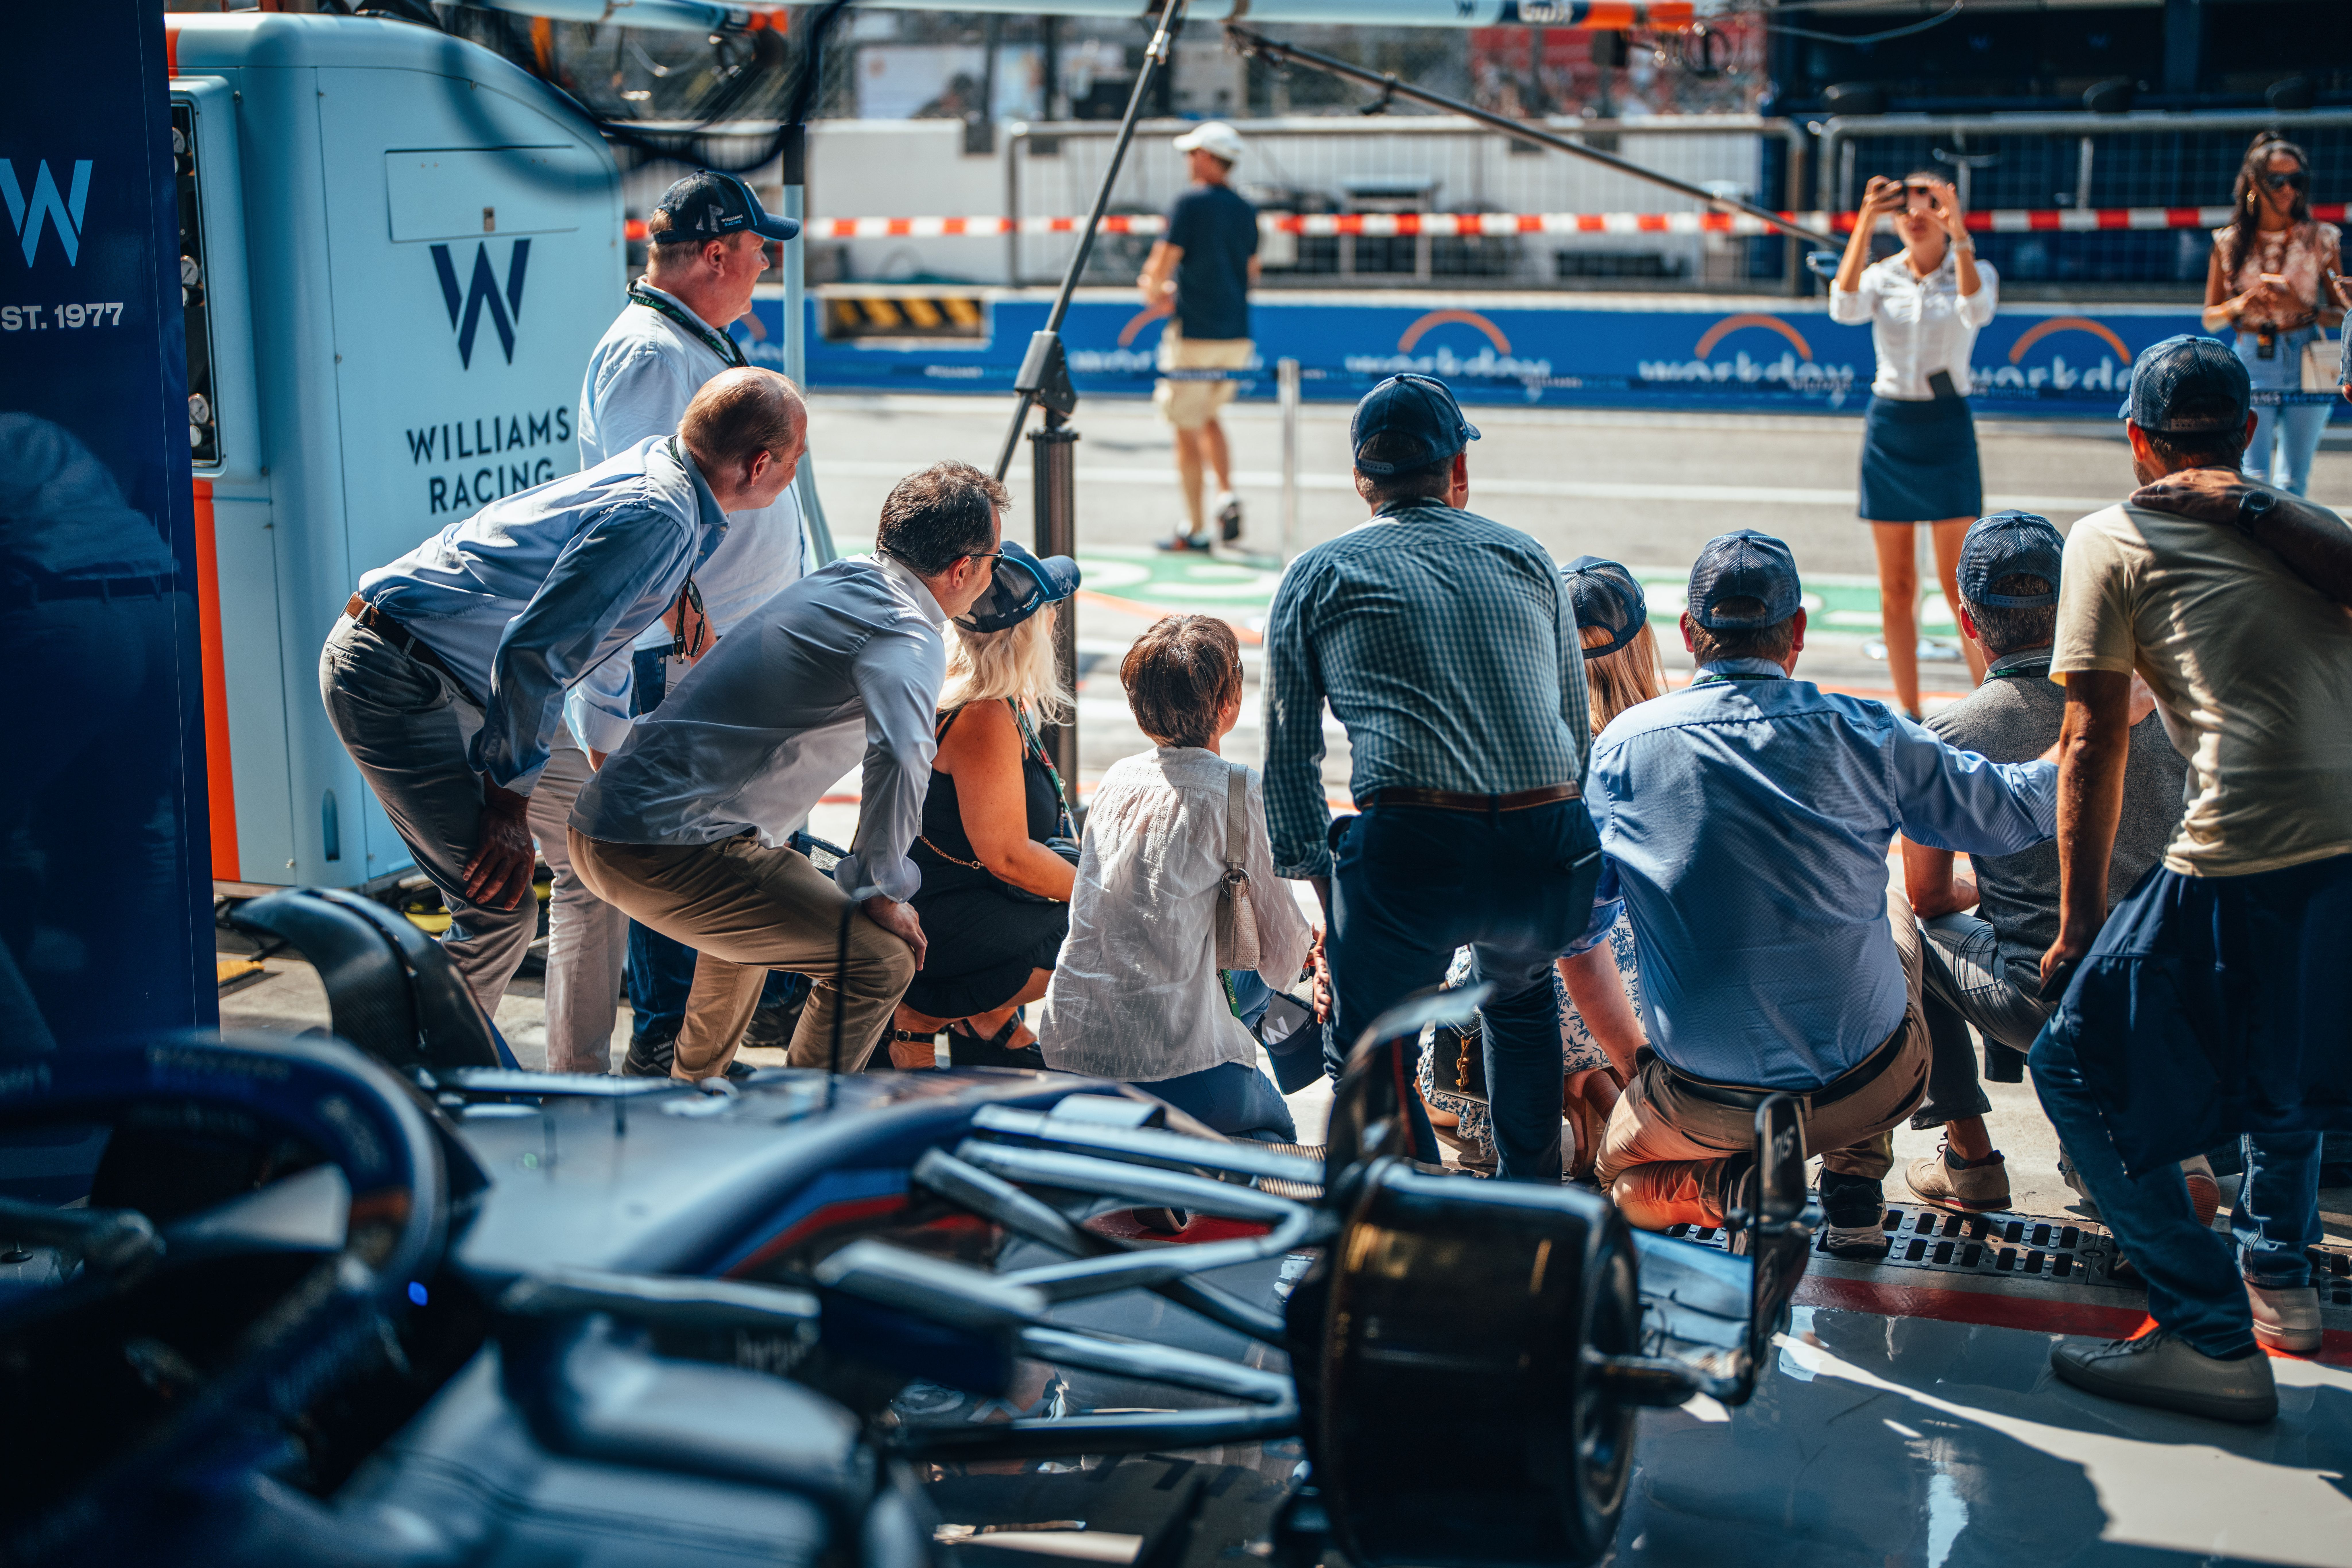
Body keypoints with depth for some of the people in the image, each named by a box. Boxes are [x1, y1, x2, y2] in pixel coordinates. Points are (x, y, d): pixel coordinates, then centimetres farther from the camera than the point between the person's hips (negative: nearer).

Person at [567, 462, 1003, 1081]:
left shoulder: (834, 581, 14)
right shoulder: (906, 638, -15)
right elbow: (899, 758, -34)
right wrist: (881, 891, -22)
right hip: (664, 849, -10)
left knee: (753, 908, 38)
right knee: (879, 960, -11)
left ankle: (693, 1084, 52)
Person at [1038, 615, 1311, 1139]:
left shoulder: (1117, 778, 10)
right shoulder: (1240, 792, -8)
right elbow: (1282, 962, 0)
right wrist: (1307, 943, 25)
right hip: (1173, 1066, -5)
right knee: (1276, 1129, 26)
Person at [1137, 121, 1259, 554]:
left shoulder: (1191, 203, -10)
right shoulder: (1246, 210, 10)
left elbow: (1163, 264, -12)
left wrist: (1153, 290, 11)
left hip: (1195, 335, -7)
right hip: (1237, 335, 7)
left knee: (1187, 430, 1)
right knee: (1207, 416, 24)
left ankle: (1197, 530, 2)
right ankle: (1227, 494, 5)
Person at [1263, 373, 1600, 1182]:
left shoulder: (1317, 577, 15)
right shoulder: (1527, 557, 22)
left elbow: (1290, 757, 12)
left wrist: (1326, 894, 16)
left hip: (1408, 851, -3)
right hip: (1553, 855, 4)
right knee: (1522, 995, 34)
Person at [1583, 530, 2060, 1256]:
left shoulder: (1625, 746, -4)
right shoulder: (1864, 734, -6)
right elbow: (2009, 810, 7)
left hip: (1710, 1105, -1)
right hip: (1873, 1088, 1)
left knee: (1620, 1175, 32)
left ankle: (1737, 1184, -4)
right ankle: (1854, 1189, 21)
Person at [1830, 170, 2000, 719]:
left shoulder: (1974, 272, 2)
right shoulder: (1882, 277, 6)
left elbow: (1976, 310, -22)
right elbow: (1845, 308, -17)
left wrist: (1960, 236, -32)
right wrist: (1864, 226, -22)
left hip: (1946, 427, -2)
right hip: (1888, 427, 2)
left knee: (1960, 585, -5)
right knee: (1896, 589, 4)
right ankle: (1908, 714, 12)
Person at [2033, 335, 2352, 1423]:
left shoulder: (2113, 539, 8)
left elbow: (2094, 749, 4)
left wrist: (2078, 926, 10)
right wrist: (2256, 508, 6)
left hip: (2242, 870, -6)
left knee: (2079, 1070, 10)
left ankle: (2216, 1339, 7)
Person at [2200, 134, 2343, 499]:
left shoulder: (2321, 239, 4)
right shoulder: (2230, 243, 5)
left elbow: (2341, 314, 5)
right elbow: (2211, 319, 9)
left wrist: (2303, 308, -14)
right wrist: (2243, 304, -11)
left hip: (2307, 364, 0)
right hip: (2251, 363, 0)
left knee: (2293, 483, 4)